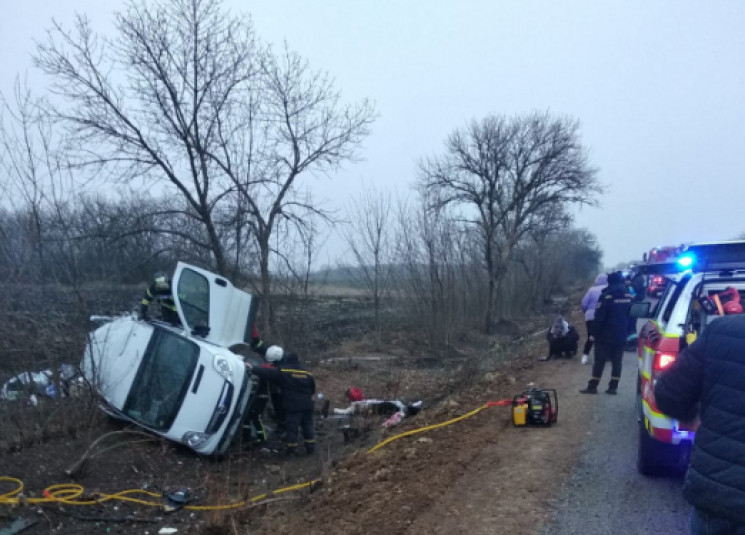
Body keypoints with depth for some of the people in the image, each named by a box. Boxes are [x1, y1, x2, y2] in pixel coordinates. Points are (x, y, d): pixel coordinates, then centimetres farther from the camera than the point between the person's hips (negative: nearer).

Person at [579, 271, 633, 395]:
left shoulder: (606, 296, -15)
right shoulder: (629, 296, 3)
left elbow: (599, 318, -15)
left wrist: (595, 333, -7)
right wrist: (627, 332, 17)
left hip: (606, 335, -5)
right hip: (621, 336, 5)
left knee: (599, 361, 0)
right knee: (617, 361, 9)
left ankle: (593, 386, 2)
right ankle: (613, 387, 10)